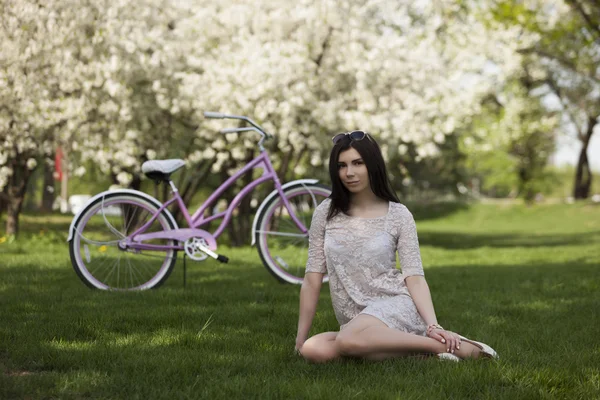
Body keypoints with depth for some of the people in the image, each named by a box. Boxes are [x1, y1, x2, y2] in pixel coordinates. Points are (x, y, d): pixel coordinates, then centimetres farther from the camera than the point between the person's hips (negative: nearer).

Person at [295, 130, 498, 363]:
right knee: (314, 350, -30)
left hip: (395, 307, -4)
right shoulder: (326, 213, 6)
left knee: (348, 340, -38)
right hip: (355, 322, 4)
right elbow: (312, 279, 8)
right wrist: (300, 338, 6)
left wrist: (433, 326, -18)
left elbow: (415, 278, -3)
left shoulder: (398, 215, 1)